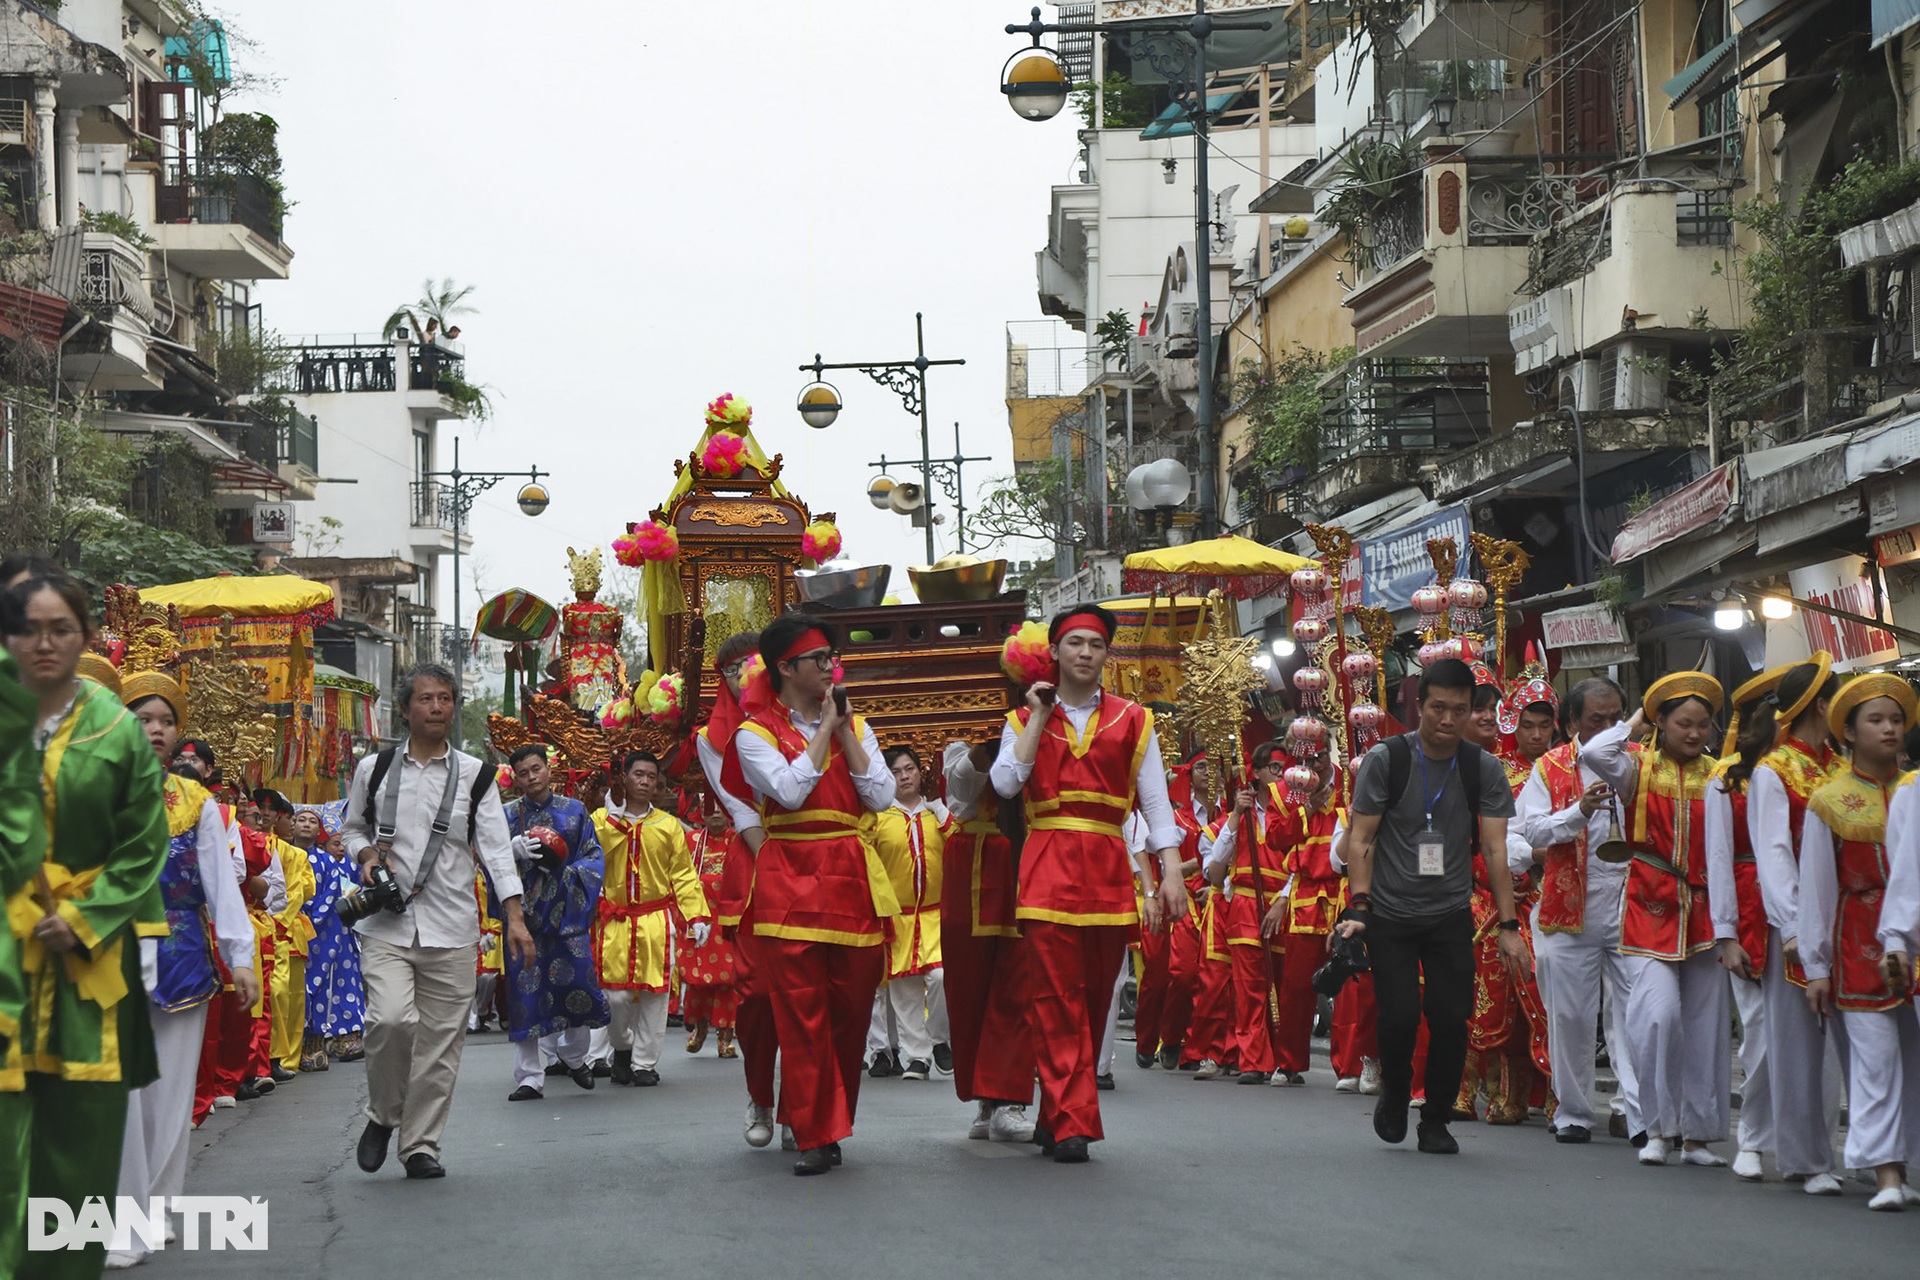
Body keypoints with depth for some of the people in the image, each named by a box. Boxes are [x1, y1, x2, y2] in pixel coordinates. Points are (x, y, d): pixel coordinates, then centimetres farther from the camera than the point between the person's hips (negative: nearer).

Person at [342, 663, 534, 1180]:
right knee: (391, 1018, -20)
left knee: (441, 1040, 1)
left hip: (450, 927, 1)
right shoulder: (374, 768, 7)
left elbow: (496, 846, 1)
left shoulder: (474, 775, 5)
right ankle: (383, 1114, 6)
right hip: (386, 923, -1)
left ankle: (421, 1145, 14)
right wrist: (367, 854, -3)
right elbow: (353, 827, 21)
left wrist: (514, 916, -8)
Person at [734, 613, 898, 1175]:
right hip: (790, 881, -4)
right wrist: (824, 728, -7)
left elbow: (881, 797, 3)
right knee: (802, 1013, -7)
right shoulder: (757, 732, 3)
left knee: (851, 1009, 5)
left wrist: (845, 733, -2)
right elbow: (789, 790, -14)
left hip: (853, 876, 4)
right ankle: (816, 1136, -3)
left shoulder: (855, 726, 15)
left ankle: (831, 1122, 18)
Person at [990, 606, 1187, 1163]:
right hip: (1047, 869, -2)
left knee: (1095, 997, 5)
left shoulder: (1132, 721, 12)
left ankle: (1057, 1116, 18)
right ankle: (1071, 1123, -11)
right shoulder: (1025, 720, 11)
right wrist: (1039, 717, -3)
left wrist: (1171, 872, -3)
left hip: (1108, 870, 2)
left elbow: (1155, 802, 7)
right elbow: (1005, 783, -6)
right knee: (1056, 998, -9)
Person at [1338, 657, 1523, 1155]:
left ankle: (1436, 1121, 13)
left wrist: (1508, 926, -7)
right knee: (1400, 1015, -11)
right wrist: (1358, 906, -14)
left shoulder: (1483, 769, 0)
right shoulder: (1386, 759, -6)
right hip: (1391, 913, -2)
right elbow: (1361, 840, -4)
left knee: (1452, 1017, -7)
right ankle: (1394, 1097, 20)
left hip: (1451, 913, 2)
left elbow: (1495, 848, -2)